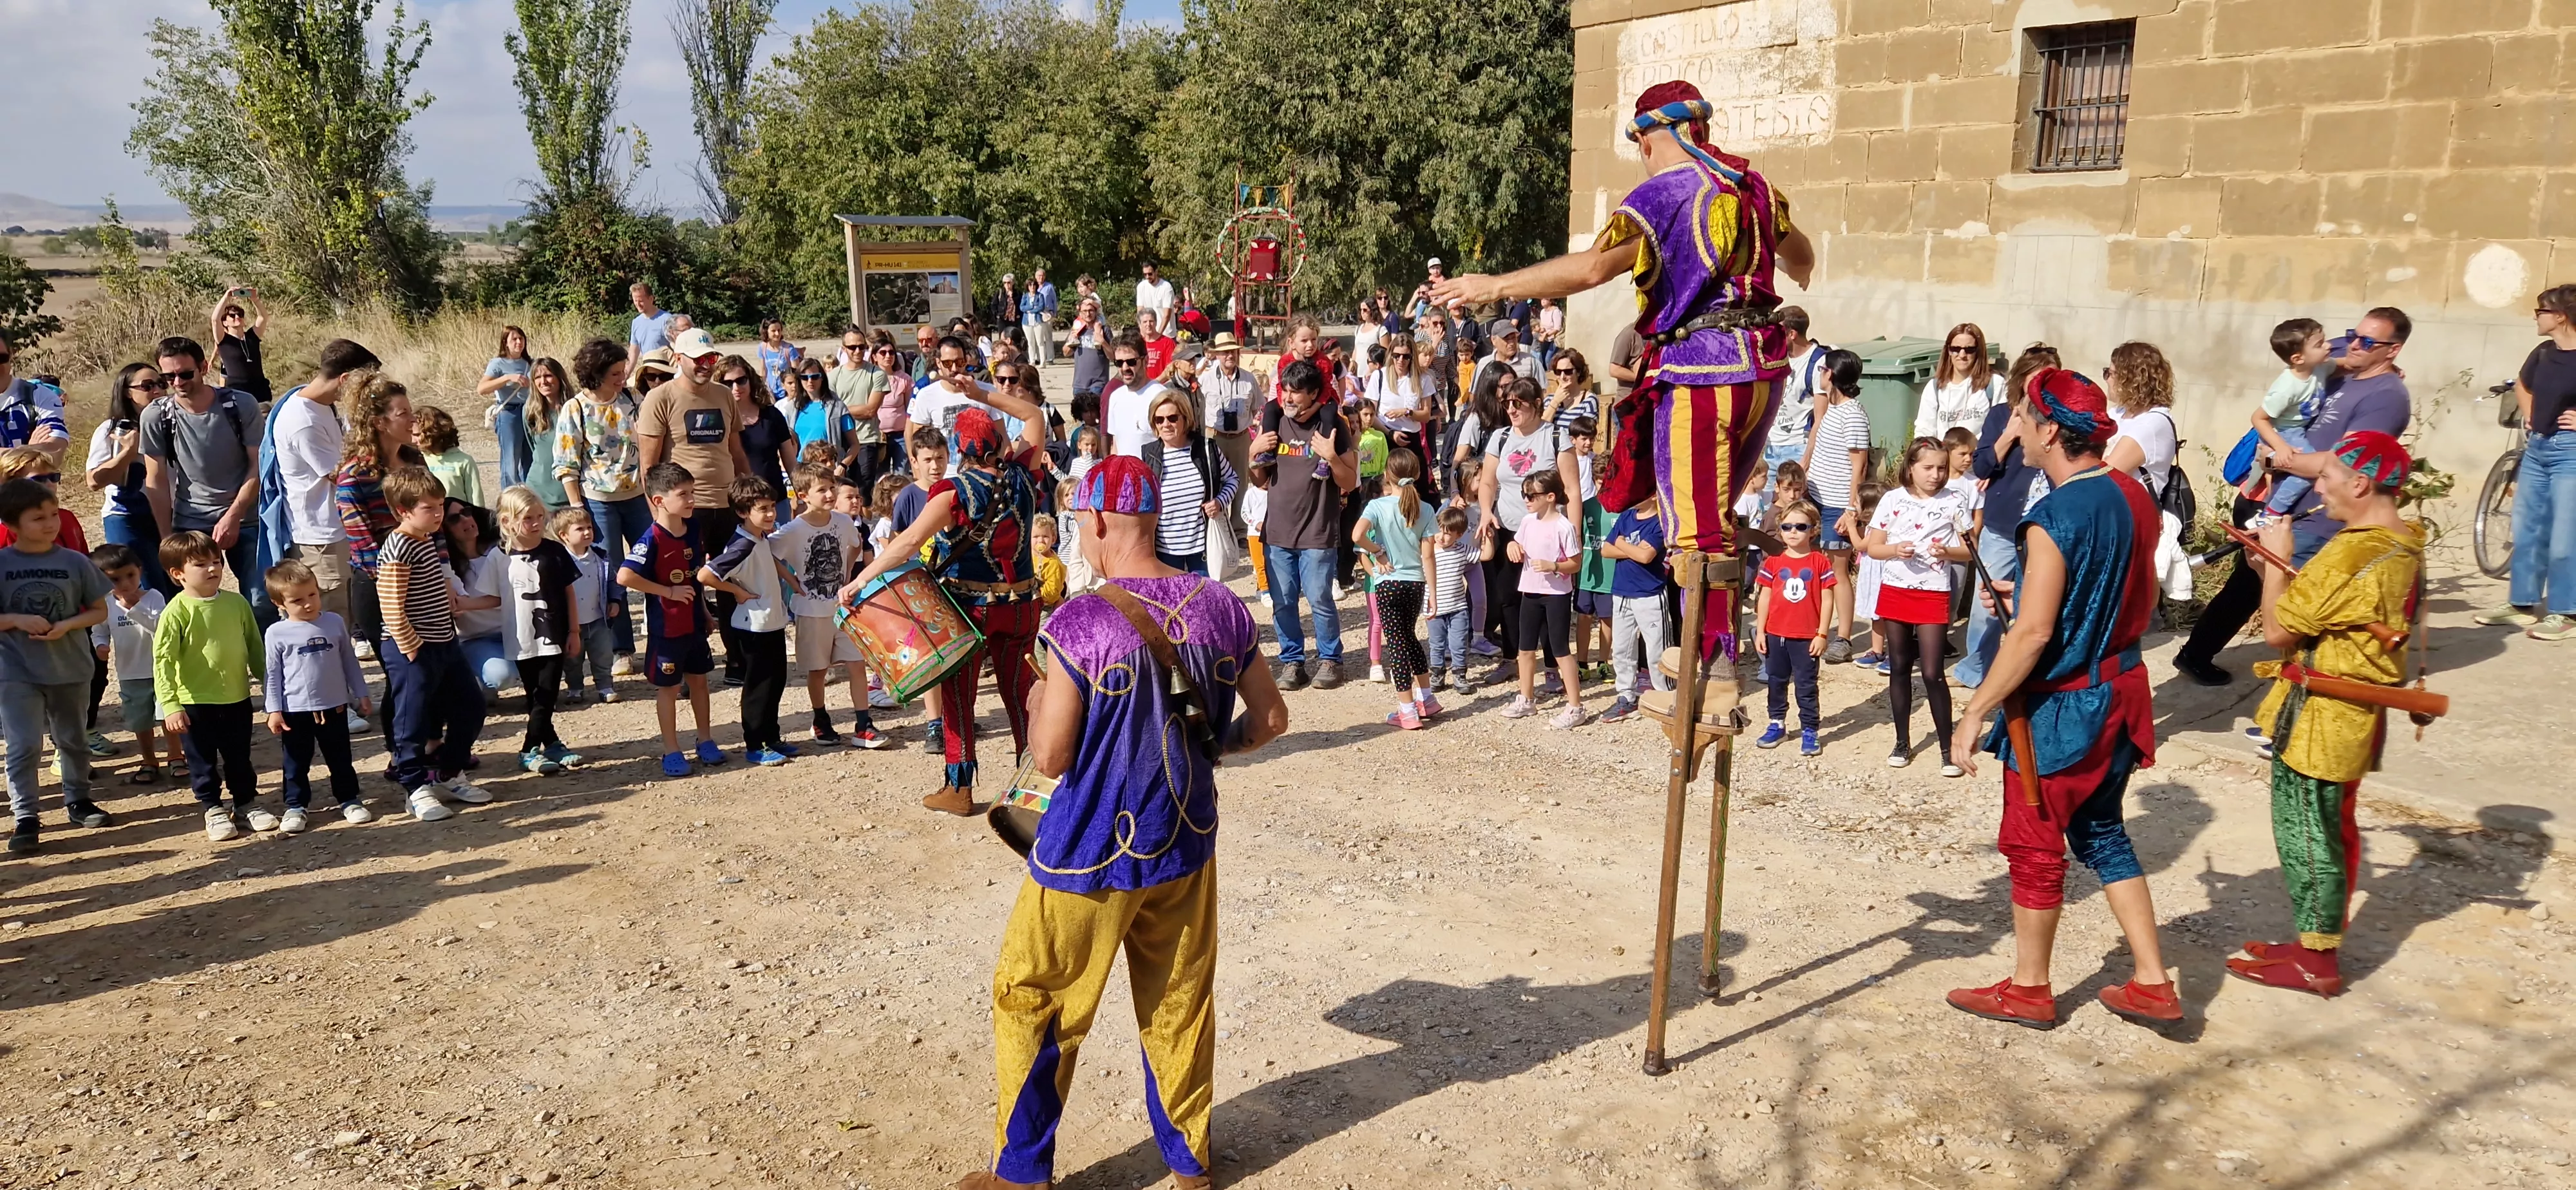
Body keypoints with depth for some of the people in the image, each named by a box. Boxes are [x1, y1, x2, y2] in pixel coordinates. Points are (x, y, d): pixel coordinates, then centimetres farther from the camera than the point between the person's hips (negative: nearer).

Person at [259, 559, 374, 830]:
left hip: (334, 707, 2)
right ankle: (295, 806, 21)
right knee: (296, 763, 9)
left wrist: (361, 694, 10)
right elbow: (273, 674, -2)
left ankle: (348, 799, 25)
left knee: (340, 759, 12)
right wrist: (274, 710, -5)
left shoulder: (335, 623, -1)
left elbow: (349, 661, 8)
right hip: (295, 711, -2)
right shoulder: (276, 633, -7)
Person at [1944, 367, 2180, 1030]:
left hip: (2059, 707, -8)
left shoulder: (2054, 516, -23)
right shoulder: (2133, 497, 2)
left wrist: (1976, 712, -18)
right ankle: (2152, 984, 25)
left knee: (2035, 847, 8)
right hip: (2120, 692, 8)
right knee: (2101, 833, 20)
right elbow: (2143, 604, 13)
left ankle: (2028, 990, 23)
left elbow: (2033, 634, -25)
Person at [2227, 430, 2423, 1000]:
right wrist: (2282, 569, 3)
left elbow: (2278, 630, -20)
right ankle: (2324, 937, 32)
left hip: (2318, 720, -10)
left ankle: (2315, 961, 9)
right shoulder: (2404, 547, 7)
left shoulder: (2351, 555, -25)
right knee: (2333, 828, 19)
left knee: (2305, 834, 0)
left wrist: (2276, 558, -9)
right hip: (2354, 717, 10)